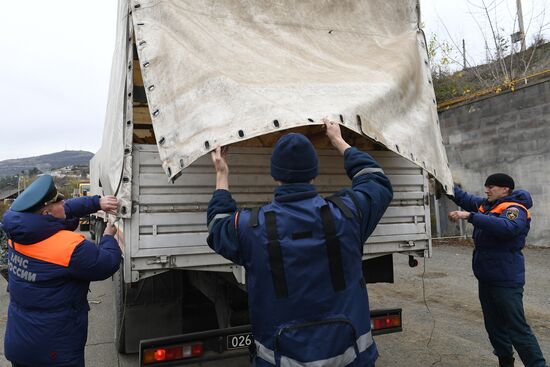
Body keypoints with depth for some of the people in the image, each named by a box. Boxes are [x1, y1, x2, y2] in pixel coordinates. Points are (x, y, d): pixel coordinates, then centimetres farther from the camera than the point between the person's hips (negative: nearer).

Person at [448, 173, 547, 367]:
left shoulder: (515, 209, -16)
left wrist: (470, 216, -39)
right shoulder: (486, 205, 9)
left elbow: (507, 227, -36)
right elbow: (464, 198, 20)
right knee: (494, 326, 18)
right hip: (486, 278, 9)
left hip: (506, 281, -9)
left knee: (517, 328, -5)